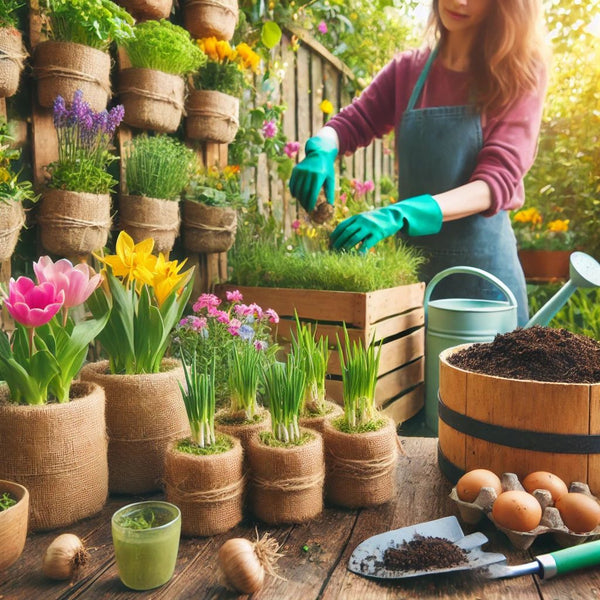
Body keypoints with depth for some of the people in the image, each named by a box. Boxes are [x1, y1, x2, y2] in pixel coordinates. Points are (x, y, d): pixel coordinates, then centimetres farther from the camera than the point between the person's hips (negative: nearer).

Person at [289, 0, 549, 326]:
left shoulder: (520, 71, -4)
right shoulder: (407, 69, 8)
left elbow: (498, 180, -14)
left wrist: (400, 215, -29)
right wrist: (321, 151, -19)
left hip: (481, 262, -3)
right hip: (412, 261, 3)